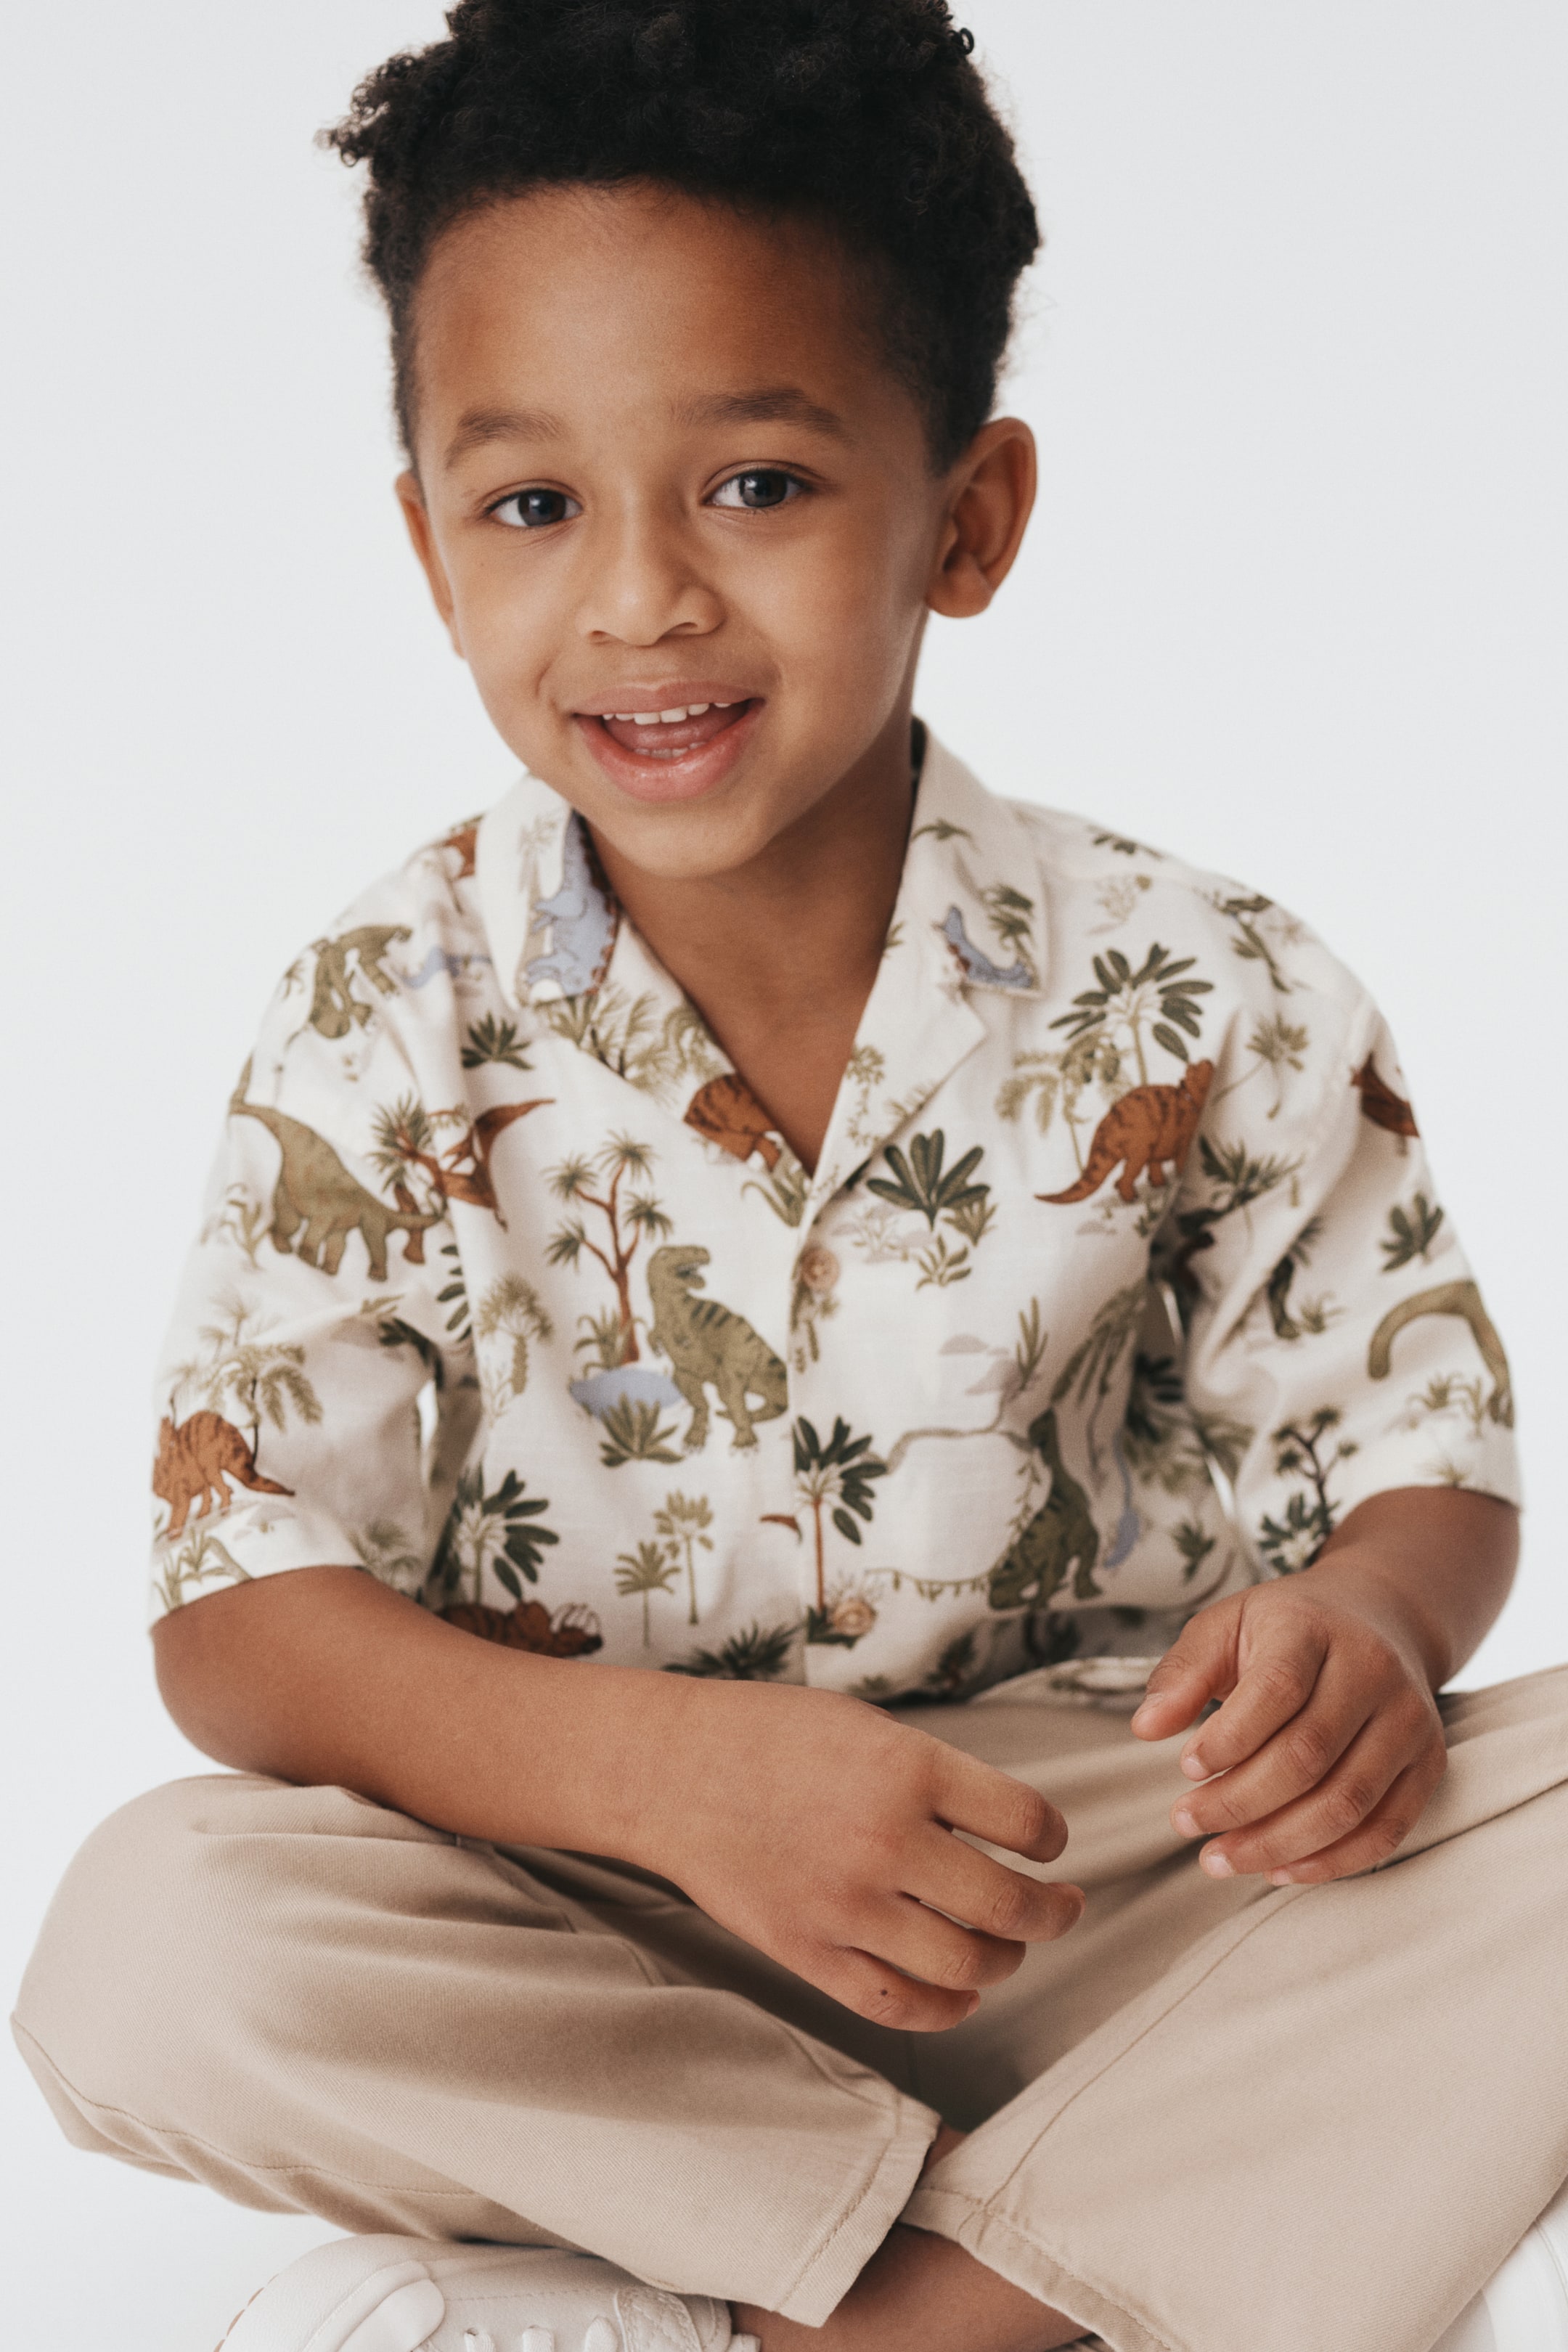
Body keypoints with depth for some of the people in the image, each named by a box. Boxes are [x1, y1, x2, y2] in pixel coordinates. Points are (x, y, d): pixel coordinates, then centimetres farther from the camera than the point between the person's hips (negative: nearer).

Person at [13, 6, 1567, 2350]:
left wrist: (1364, 1627, -25)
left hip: (1102, 1880, 1)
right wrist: (667, 1765, -33)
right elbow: (241, 1611, -14)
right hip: (589, 1928, 0)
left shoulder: (1198, 1010, -7)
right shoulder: (389, 1037, -9)